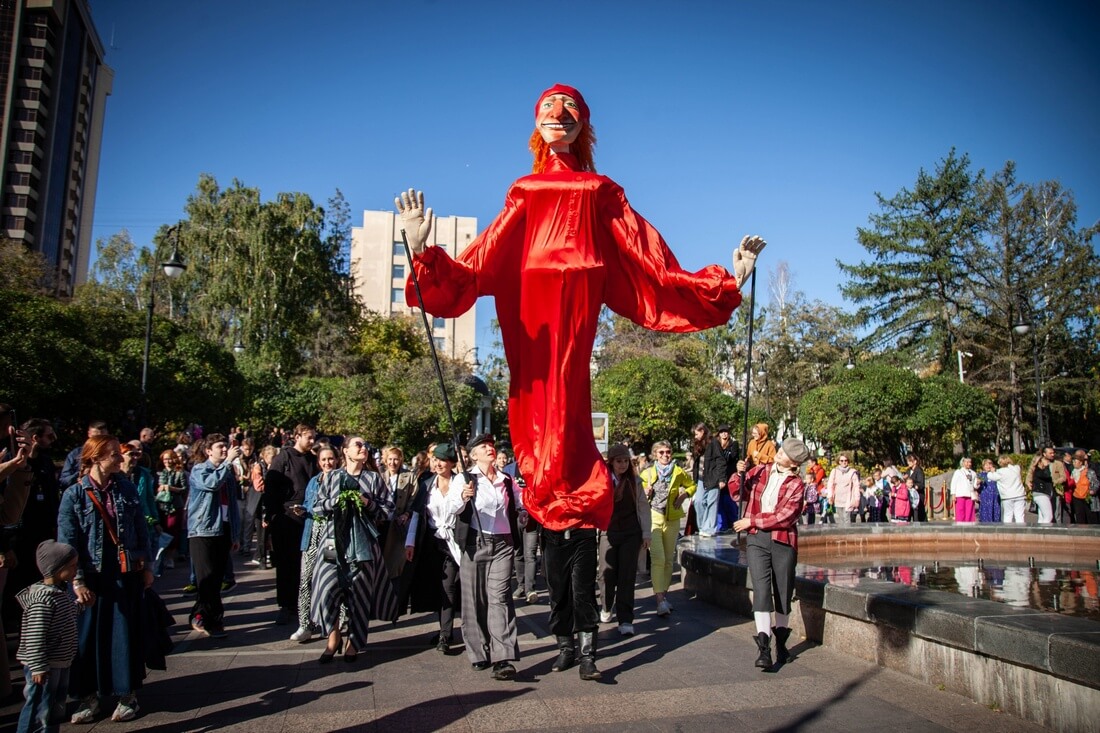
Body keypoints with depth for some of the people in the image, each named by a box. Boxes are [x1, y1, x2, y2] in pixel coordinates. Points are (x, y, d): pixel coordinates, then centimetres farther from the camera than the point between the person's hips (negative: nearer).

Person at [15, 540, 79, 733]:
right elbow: (35, 638, -25)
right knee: (39, 707, 0)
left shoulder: (62, 591, 6)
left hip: (61, 663, 10)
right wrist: (38, 667, -23)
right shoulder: (42, 600, -24)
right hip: (45, 666, -10)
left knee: (56, 705, 20)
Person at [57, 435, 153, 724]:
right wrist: (77, 581, -13)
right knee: (89, 634, 7)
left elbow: (141, 530, 7)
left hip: (126, 574, 2)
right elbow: (67, 541, -8)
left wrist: (147, 566, 6)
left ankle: (128, 694, 20)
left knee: (125, 633, 7)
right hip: (91, 577, -2)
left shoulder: (126, 489, 2)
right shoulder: (74, 494, -6)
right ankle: (88, 697, 23)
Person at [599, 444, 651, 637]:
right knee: (607, 575, 6)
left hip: (631, 534, 0)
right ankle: (607, 608, 34)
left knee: (627, 577, -2)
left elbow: (643, 507, 6)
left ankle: (625, 620, 4)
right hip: (608, 533, 0)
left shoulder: (634, 482, 4)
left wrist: (646, 534, 3)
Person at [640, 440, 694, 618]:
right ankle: (660, 599, -16)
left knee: (668, 560, 10)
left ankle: (664, 595, 23)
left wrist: (684, 495, 0)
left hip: (672, 520, 3)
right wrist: (647, 494, -12)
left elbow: (692, 485, 19)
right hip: (653, 518, -2)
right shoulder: (647, 473, 0)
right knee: (658, 558, -14)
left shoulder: (679, 472, 2)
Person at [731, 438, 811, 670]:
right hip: (757, 539, 1)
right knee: (762, 588, -11)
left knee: (783, 592, 9)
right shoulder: (760, 471, 6)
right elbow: (737, 490, 17)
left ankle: (780, 642, 29)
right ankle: (764, 647, -14)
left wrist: (751, 521, -13)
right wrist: (739, 474, -3)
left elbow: (784, 517, -14)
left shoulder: (796, 484, -4)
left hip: (783, 541, -1)